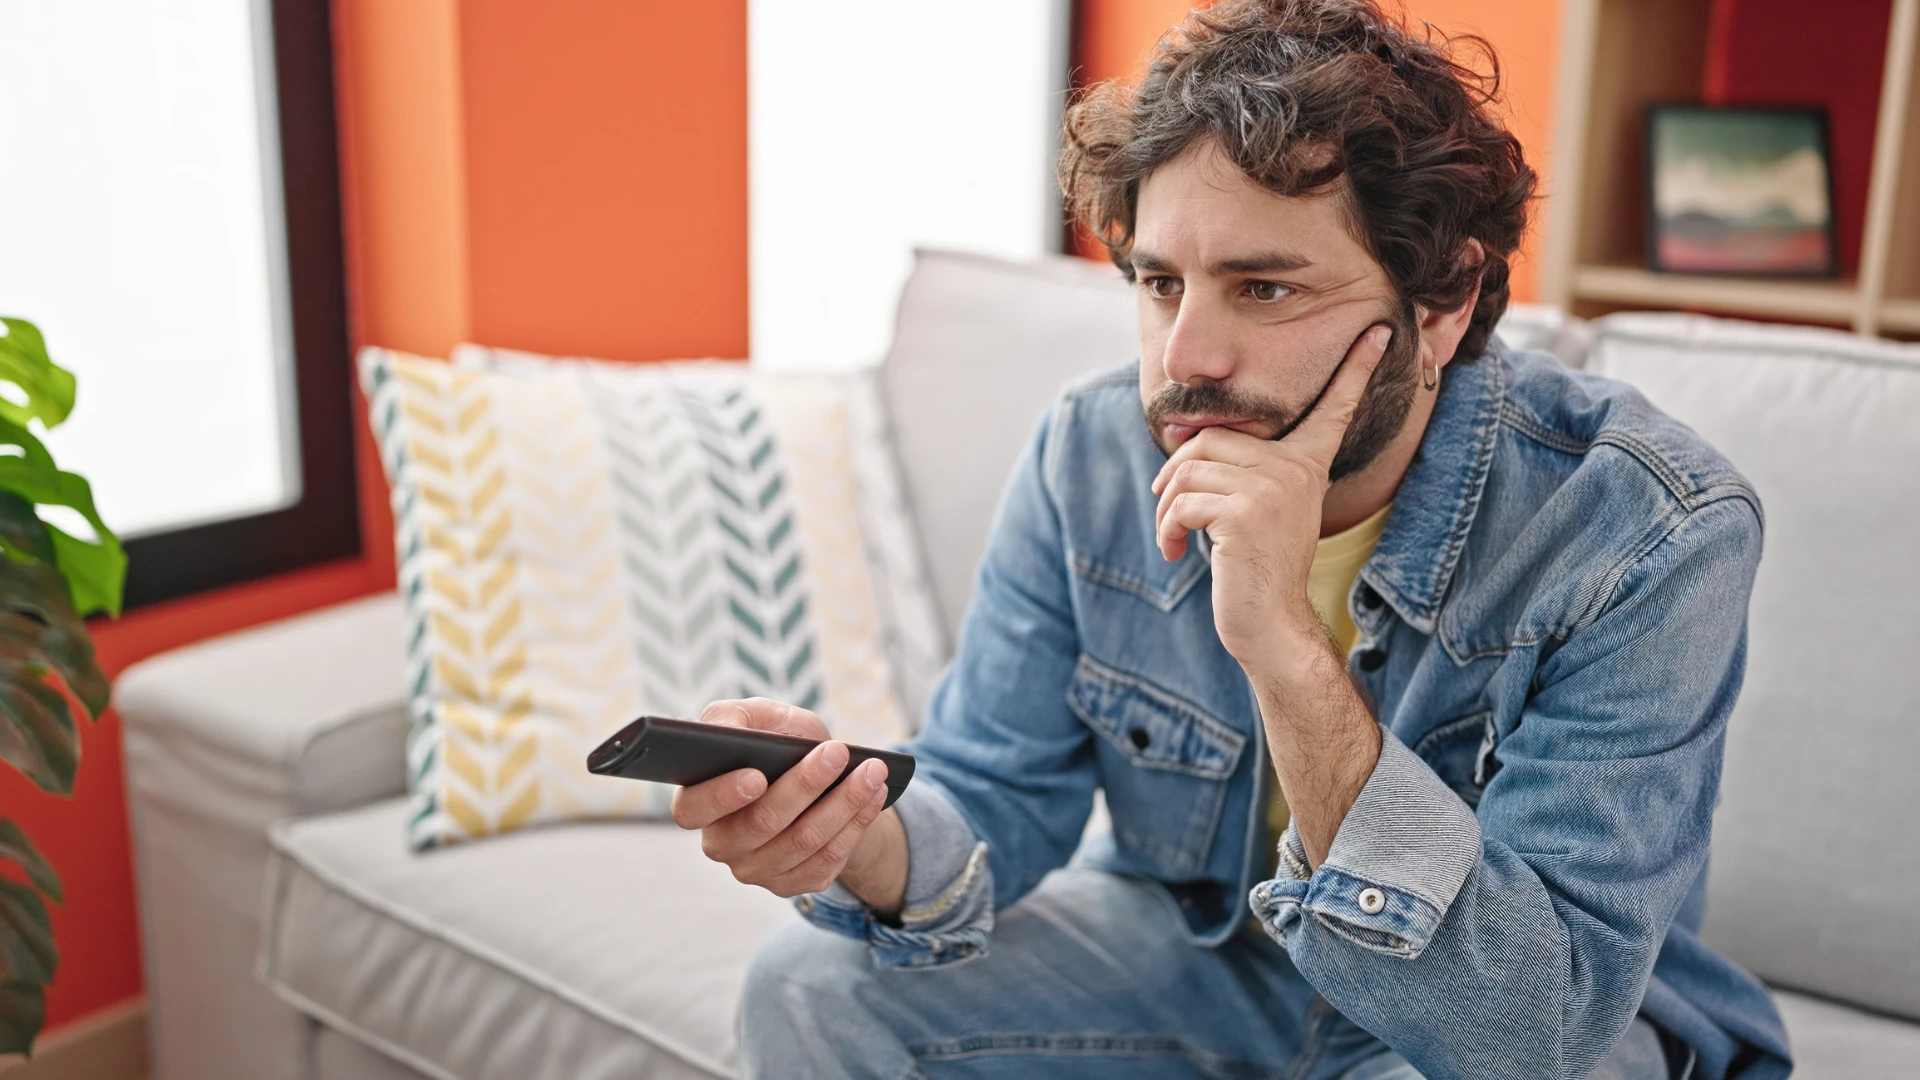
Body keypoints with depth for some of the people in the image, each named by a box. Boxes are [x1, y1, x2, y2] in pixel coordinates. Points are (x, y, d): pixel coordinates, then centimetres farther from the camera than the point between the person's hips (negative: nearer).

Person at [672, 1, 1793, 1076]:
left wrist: (1286, 643, -44)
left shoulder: (1653, 537, -28)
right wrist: (868, 841, -35)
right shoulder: (1090, 459, -15)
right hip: (1193, 944, 3)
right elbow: (991, 807, -11)